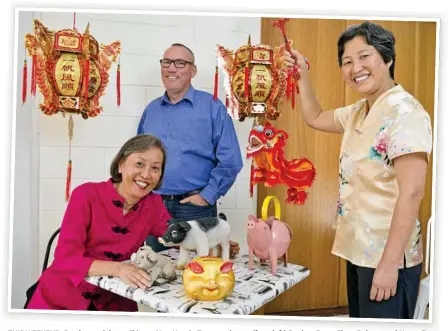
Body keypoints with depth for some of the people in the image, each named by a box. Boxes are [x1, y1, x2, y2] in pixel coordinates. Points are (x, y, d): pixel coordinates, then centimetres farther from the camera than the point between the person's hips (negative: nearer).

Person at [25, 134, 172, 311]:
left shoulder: (154, 205, -3)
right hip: (62, 298, -1)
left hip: (112, 303, 2)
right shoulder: (87, 194, -13)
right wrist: (117, 268, -34)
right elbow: (65, 258, -19)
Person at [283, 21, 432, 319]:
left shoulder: (405, 112, -17)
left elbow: (411, 193, -22)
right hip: (359, 250, 8)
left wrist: (389, 263, -24)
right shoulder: (357, 113, 9)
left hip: (386, 256, -8)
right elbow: (315, 118, 26)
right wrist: (303, 74, 15)